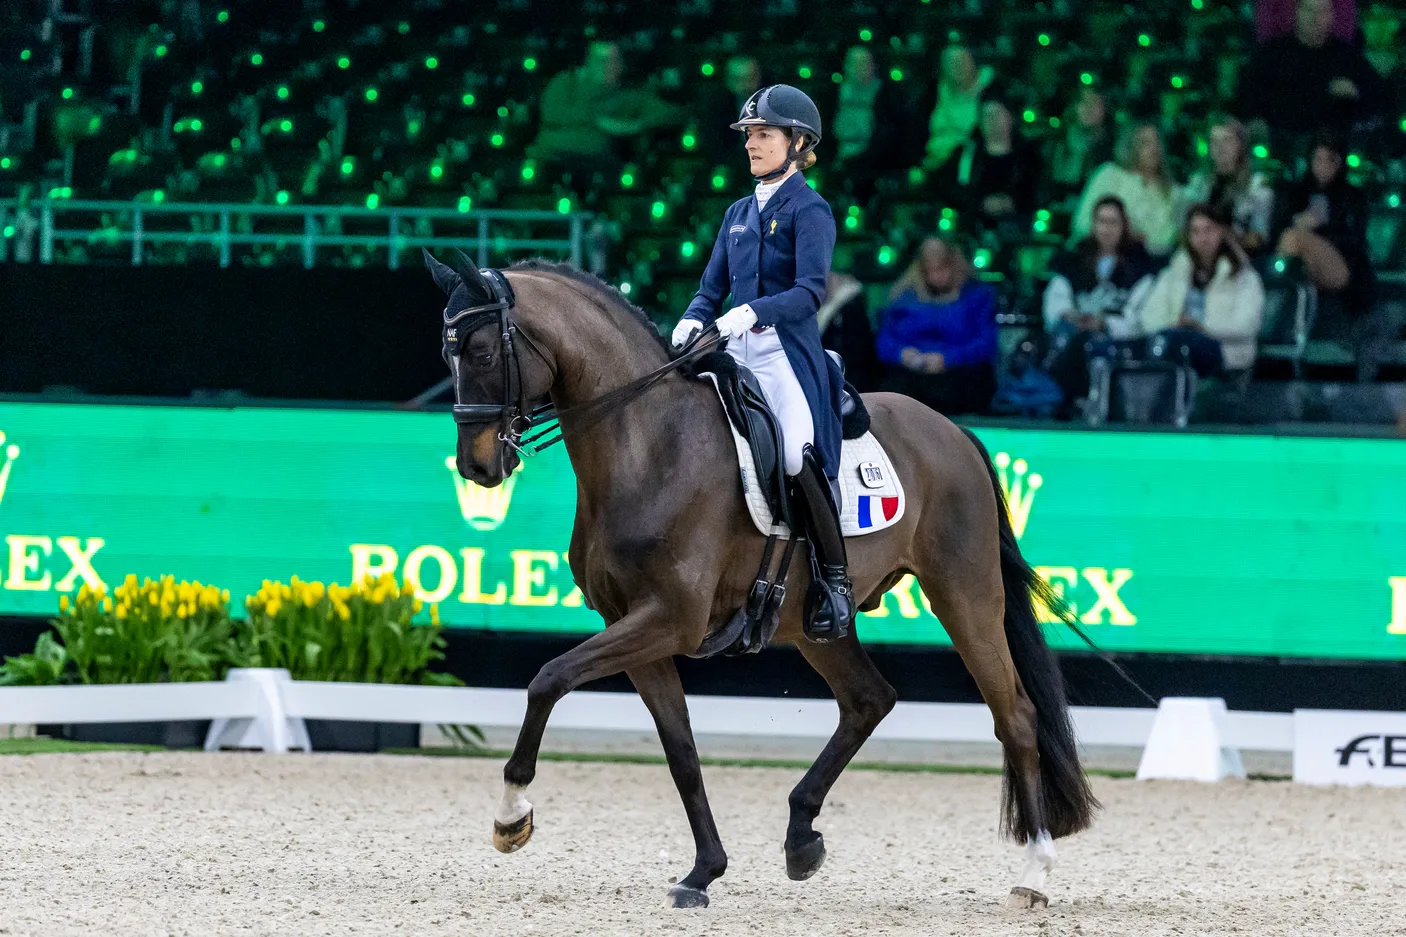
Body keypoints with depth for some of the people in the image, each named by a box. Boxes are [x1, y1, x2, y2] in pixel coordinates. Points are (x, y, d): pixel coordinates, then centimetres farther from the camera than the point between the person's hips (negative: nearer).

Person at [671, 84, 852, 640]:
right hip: (736, 354, 7)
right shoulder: (739, 214, 19)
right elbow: (713, 290, 19)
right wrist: (691, 323, -3)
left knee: (796, 454, -27)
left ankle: (834, 578, -15)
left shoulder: (809, 210, -2)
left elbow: (810, 292, -14)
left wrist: (752, 312, -29)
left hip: (788, 353, -7)